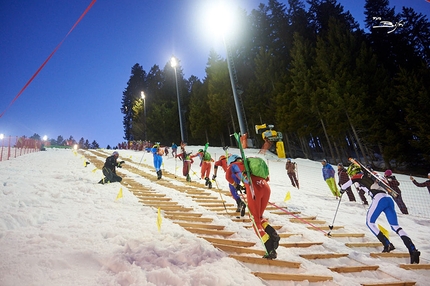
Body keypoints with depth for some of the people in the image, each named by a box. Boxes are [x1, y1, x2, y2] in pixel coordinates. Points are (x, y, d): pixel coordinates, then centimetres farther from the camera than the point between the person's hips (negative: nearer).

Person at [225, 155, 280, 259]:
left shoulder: (235, 165, 20)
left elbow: (228, 176, 0)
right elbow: (266, 178, 34)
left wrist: (236, 185, 18)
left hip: (254, 189, -6)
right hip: (266, 188, 6)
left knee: (255, 220, 3)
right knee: (259, 217, 22)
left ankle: (270, 250, -6)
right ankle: (273, 234, -3)